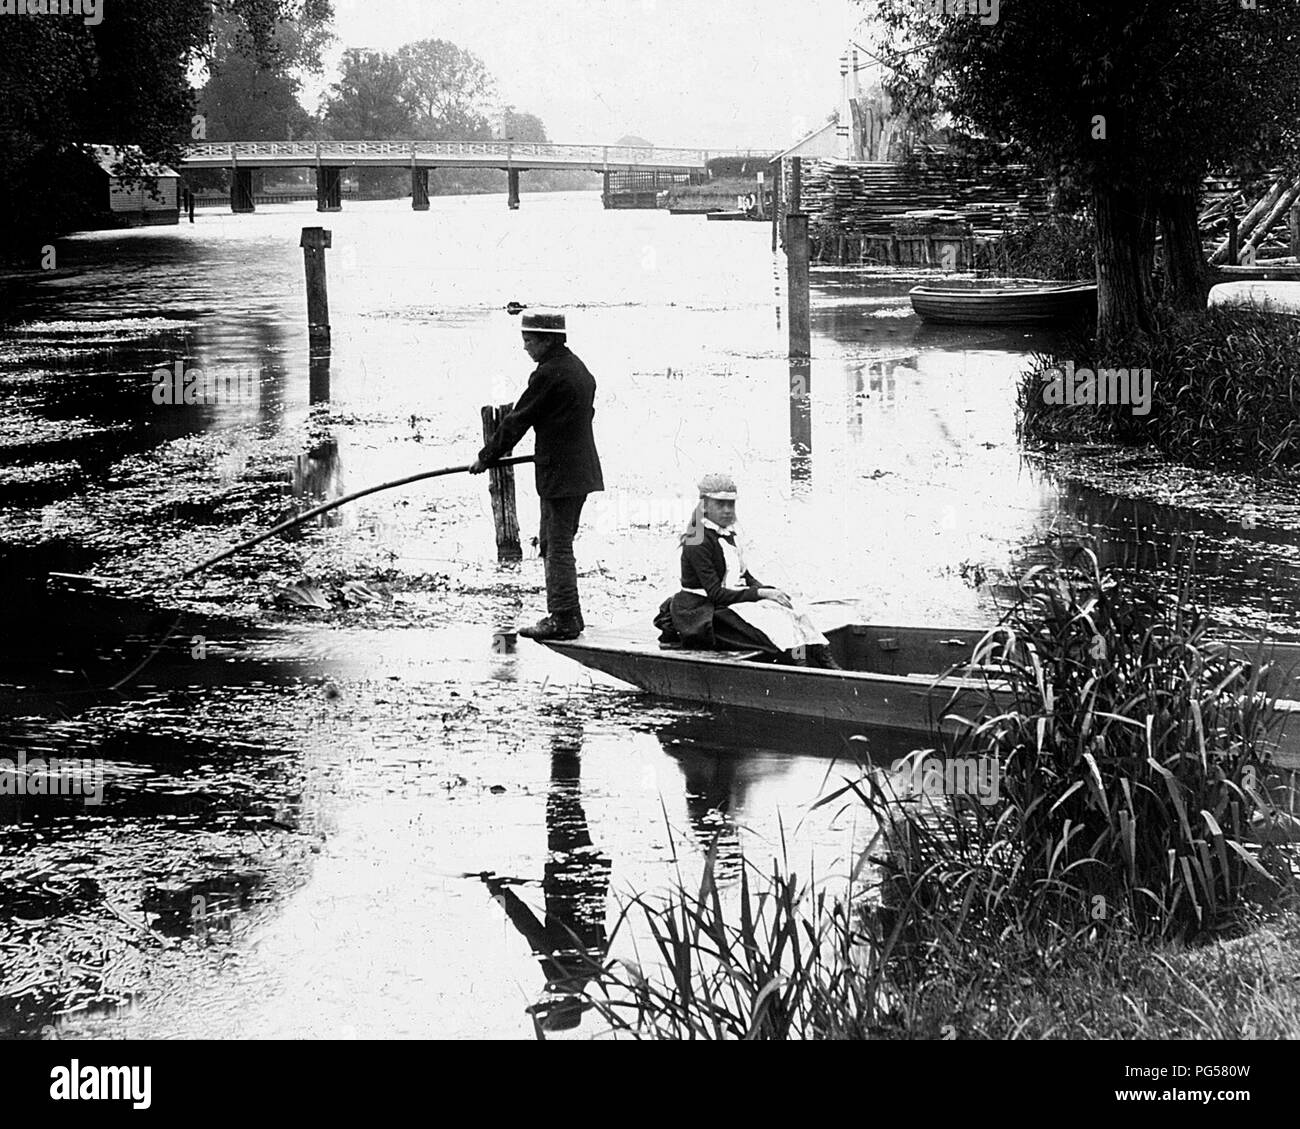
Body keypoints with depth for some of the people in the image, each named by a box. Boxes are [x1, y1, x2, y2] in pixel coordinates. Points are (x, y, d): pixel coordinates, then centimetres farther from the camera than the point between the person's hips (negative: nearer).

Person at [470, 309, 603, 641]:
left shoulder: (548, 374, -17)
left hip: (560, 473, -10)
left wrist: (486, 458, -2)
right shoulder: (578, 368, 12)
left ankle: (564, 620, -1)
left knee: (558, 547, -4)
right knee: (553, 542, 17)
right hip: (581, 469, 10)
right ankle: (565, 614, 20)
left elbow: (517, 421, -12)